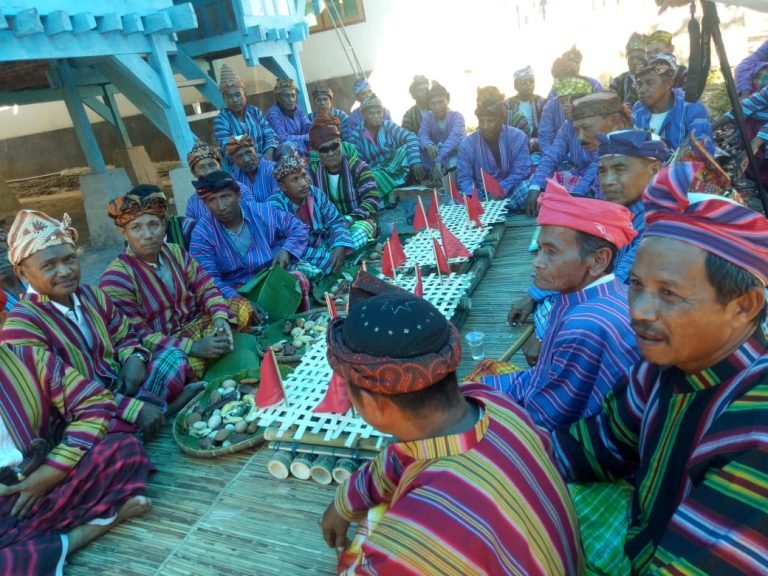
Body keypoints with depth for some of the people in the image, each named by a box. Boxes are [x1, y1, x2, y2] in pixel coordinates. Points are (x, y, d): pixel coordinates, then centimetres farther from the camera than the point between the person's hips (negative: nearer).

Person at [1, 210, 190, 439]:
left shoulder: (91, 295, 3)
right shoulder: (21, 325, -18)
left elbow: (124, 337, 15)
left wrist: (134, 359, -11)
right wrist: (135, 408, -29)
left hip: (120, 387, 7)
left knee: (173, 356, 3)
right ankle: (164, 407, -5)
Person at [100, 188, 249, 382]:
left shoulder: (176, 253, 1)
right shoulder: (116, 278, -17)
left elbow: (206, 288, -2)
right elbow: (137, 337, -20)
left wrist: (220, 318, -24)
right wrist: (193, 347, -30)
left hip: (195, 325, 5)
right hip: (161, 350, -5)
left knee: (241, 307, -7)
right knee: (183, 364, -36)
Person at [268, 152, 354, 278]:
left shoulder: (315, 193, -5)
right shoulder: (275, 206, -22)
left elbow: (336, 222, 0)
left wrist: (340, 248, -23)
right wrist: (330, 258, -31)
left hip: (320, 246, 6)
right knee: (313, 271, -38)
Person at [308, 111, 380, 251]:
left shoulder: (357, 167, -3)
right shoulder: (312, 172, 5)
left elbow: (373, 200, -12)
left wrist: (349, 219, -26)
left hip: (358, 221, -1)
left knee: (358, 231, -37)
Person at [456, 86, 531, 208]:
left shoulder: (518, 137, -7)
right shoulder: (467, 144, -5)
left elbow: (521, 170, -14)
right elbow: (464, 177, -8)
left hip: (509, 191, 0)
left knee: (526, 189, -34)